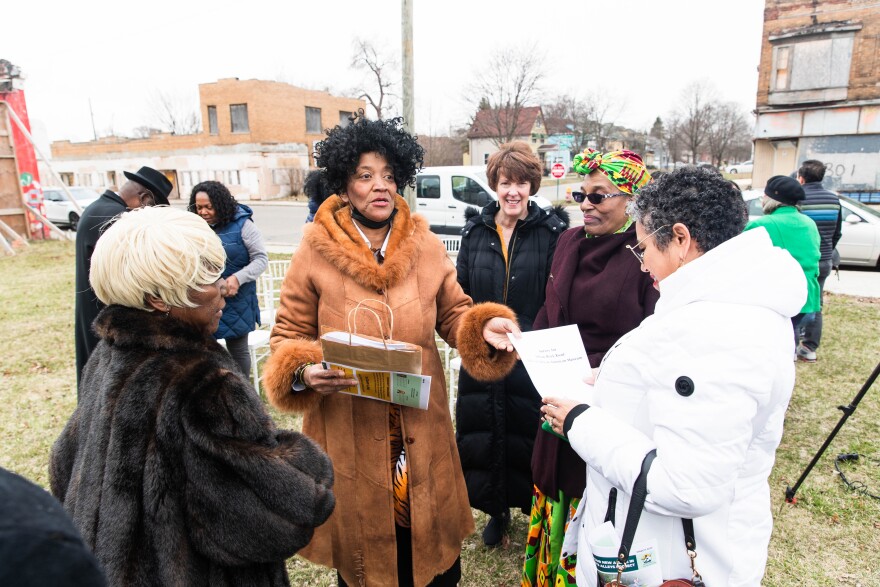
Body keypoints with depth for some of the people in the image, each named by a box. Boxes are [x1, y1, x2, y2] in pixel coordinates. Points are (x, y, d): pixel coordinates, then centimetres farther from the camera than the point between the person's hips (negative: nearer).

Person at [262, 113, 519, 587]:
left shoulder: (427, 247, 0)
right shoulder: (315, 253, -7)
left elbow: (453, 316, 7)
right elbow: (288, 337, -1)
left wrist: (484, 326, -14)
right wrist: (304, 372, -21)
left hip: (422, 433, 2)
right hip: (348, 435, -1)